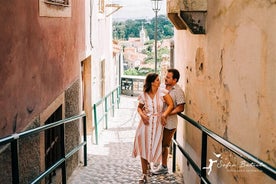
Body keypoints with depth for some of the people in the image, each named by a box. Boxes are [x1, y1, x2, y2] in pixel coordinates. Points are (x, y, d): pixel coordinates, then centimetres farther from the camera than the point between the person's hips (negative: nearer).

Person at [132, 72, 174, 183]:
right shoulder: (144, 95, -1)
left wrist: (164, 115, -19)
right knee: (143, 148, -3)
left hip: (157, 124, 0)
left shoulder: (162, 92, -6)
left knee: (154, 147, 6)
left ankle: (149, 162, 41)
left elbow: (171, 105, -6)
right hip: (146, 123, 1)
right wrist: (142, 115, -8)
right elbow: (139, 107, 12)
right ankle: (144, 174, 7)